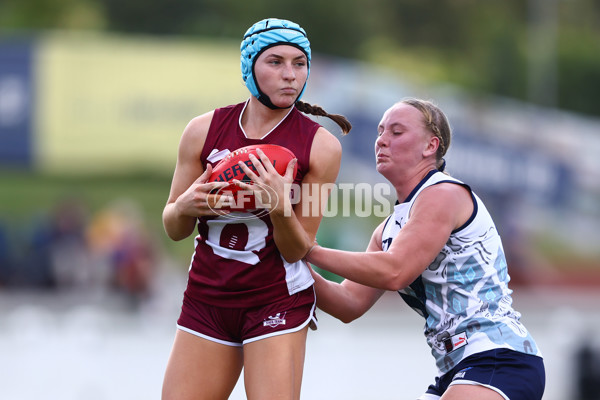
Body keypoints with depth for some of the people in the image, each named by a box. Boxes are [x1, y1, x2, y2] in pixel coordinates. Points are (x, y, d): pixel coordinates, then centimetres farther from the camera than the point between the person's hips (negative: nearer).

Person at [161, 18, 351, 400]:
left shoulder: (321, 145, -8)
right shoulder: (204, 130, -1)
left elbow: (296, 250, -7)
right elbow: (174, 230, 8)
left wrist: (281, 207, -27)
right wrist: (184, 207, -15)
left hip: (278, 301, -3)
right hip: (206, 297, 3)